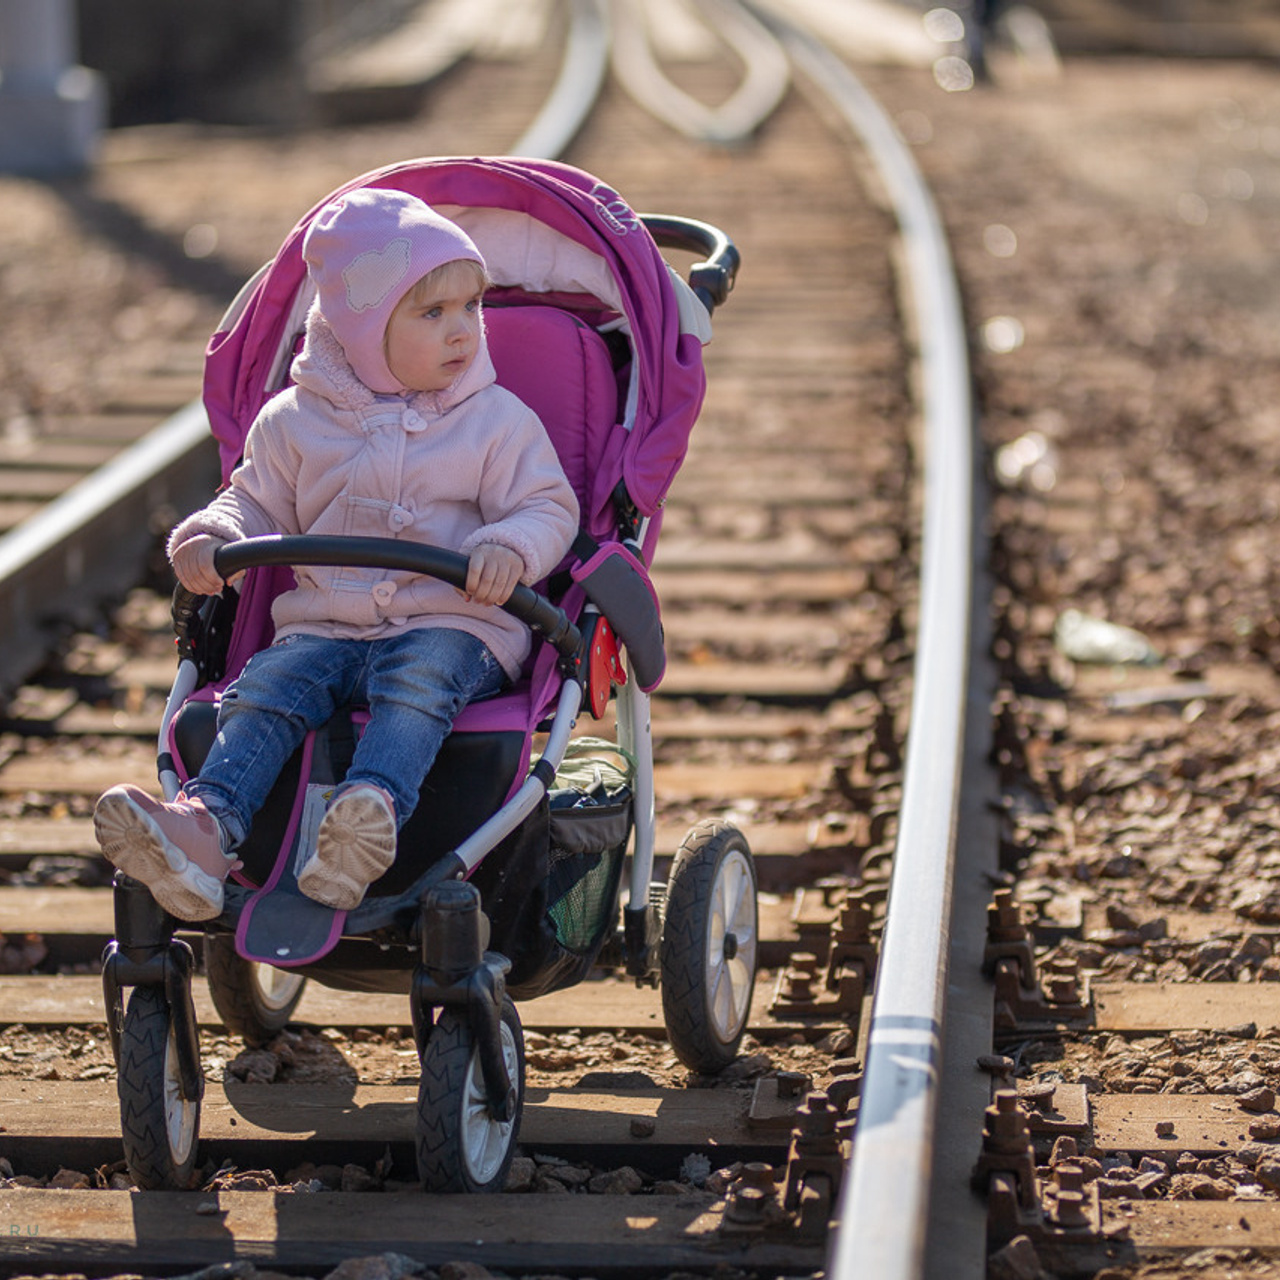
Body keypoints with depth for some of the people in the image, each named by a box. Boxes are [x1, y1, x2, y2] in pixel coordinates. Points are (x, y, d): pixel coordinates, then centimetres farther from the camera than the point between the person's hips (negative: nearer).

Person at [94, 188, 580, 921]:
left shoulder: (498, 421, 7)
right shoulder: (297, 421, 12)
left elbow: (549, 509, 3)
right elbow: (260, 504, 20)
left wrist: (512, 550, -20)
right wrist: (212, 537, -3)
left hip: (453, 626, -2)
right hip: (326, 624, 2)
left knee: (418, 678, -35)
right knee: (269, 686, -26)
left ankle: (374, 814, -61)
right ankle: (206, 828, -47)